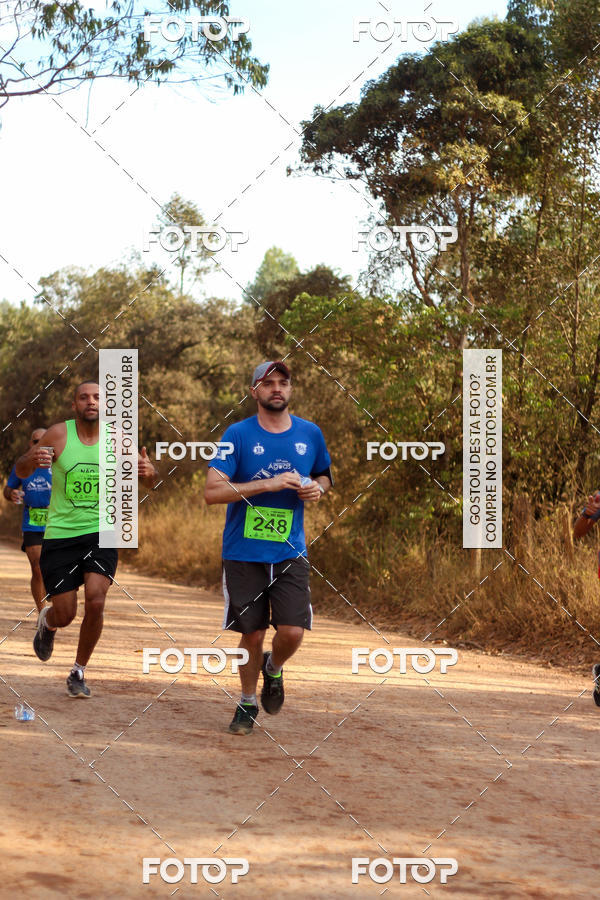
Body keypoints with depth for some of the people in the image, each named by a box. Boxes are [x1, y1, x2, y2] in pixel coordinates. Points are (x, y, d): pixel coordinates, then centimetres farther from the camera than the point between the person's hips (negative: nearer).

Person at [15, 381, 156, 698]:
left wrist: (149, 472, -19)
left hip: (100, 533, 1)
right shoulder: (59, 434, -6)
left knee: (96, 601, -18)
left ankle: (79, 672, 5)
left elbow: (149, 480, 7)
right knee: (65, 615, 0)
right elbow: (20, 472, 1)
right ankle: (47, 621, 41)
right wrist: (31, 460, -24)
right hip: (60, 534, -1)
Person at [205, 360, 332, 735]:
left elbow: (324, 475, 23)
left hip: (290, 553, 2)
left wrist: (317, 487, -2)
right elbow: (212, 491, -14)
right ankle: (248, 703, 28)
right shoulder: (238, 434, -5)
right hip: (244, 553, -2)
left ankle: (273, 669, 25)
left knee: (292, 632, -10)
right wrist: (269, 484, -20)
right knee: (252, 634, 5)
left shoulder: (310, 433, 5)